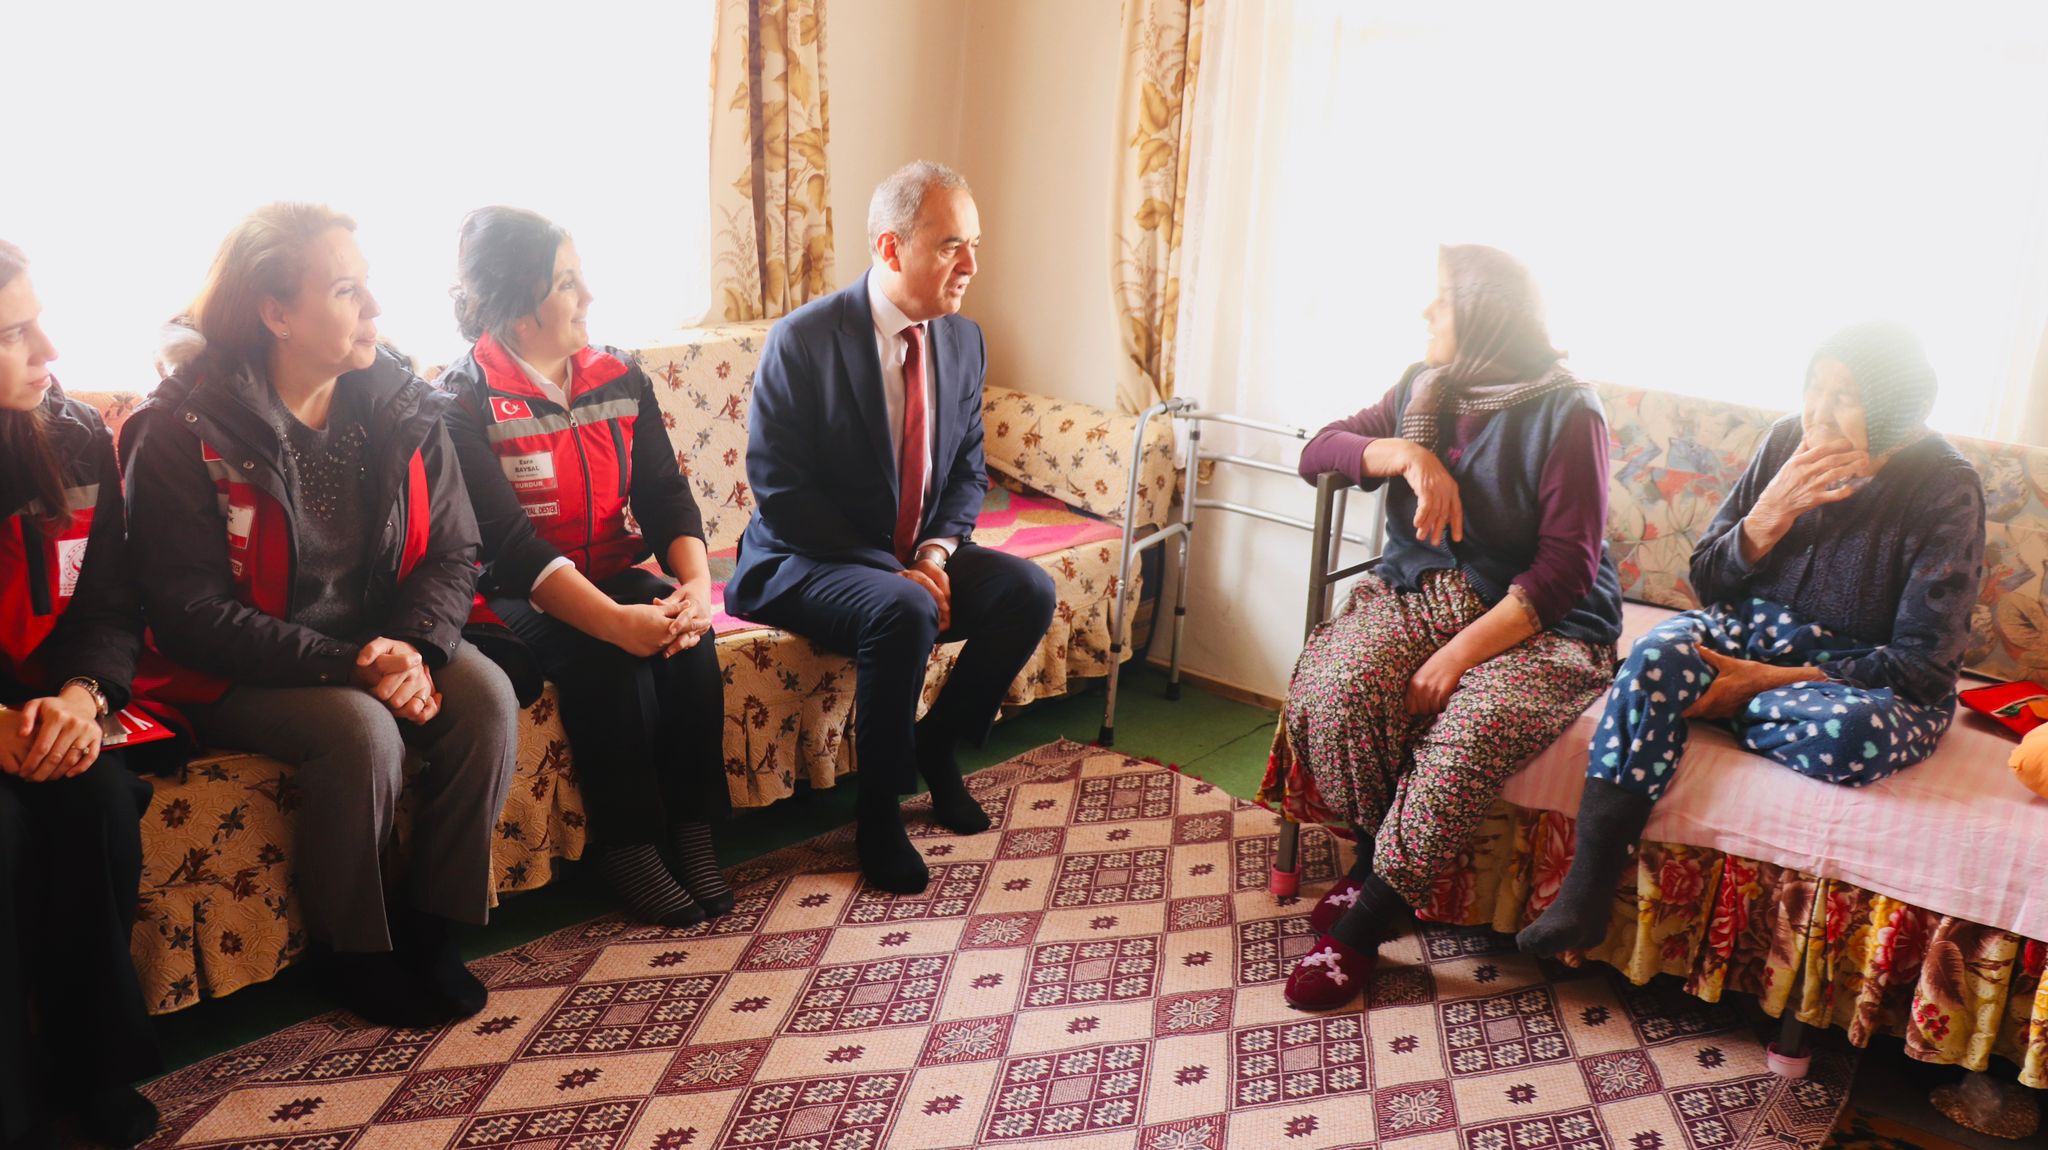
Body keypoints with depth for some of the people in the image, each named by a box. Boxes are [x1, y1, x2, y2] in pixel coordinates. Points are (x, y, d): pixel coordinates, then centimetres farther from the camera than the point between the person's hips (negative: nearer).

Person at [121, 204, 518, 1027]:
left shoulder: (401, 408, -1)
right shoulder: (184, 433, -14)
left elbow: (452, 552, 1)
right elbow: (190, 614, -17)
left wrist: (415, 649, -20)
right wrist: (348, 664, -25)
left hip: (380, 644, 5)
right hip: (241, 675, -4)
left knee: (486, 697, -22)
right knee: (361, 732, -31)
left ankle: (431, 926, -4)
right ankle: (353, 951, -5)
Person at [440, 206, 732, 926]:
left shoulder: (620, 380, 6)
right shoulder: (464, 403, -11)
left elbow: (668, 496, -2)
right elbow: (508, 542, -23)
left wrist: (696, 583, -24)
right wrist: (614, 621, -35)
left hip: (617, 577, 5)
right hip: (516, 597, -4)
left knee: (686, 631, -25)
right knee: (601, 655, -33)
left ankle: (691, 831, -16)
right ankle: (629, 846, -19)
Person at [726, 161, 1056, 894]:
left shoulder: (963, 340, 3)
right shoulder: (804, 339, -16)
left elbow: (967, 470, 10)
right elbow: (779, 490, -17)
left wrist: (936, 553, -11)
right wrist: (895, 571, -22)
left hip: (918, 558, 6)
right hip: (808, 562, -6)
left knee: (1029, 590, -16)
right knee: (903, 612, -34)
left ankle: (936, 744, 7)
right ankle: (879, 814, -13)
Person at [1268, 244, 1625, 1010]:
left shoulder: (1566, 413, -8)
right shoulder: (1421, 389, 11)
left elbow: (1566, 568, -15)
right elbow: (1318, 451, 4)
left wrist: (1459, 653, -24)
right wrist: (1409, 454, -15)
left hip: (1536, 624, -4)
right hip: (1415, 594, 5)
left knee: (1467, 735, -34)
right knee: (1331, 689, -27)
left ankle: (1361, 926, -19)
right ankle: (1374, 858, -2)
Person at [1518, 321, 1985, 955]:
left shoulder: (1945, 488, -13)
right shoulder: (1789, 440, -2)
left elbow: (1924, 663, -15)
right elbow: (1706, 581, 2)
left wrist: (1769, 679, -21)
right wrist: (1768, 517, -18)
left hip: (1868, 676, -3)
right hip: (1754, 630, 3)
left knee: (1852, 735, -39)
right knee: (1658, 654, -31)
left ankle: (1708, 706, -7)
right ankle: (1585, 893, -34)